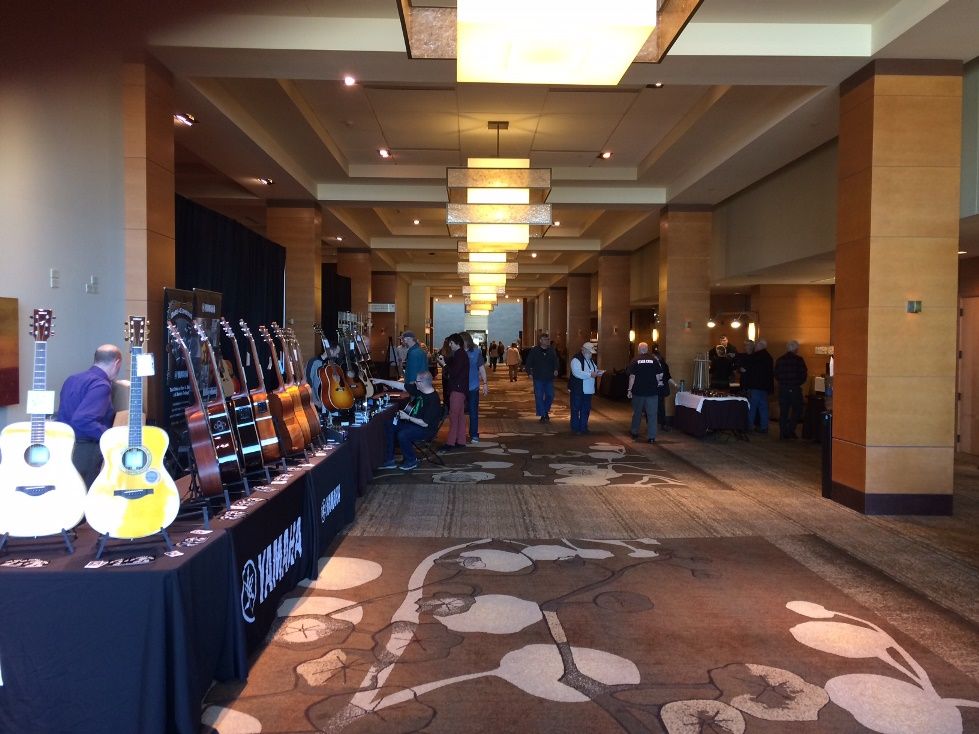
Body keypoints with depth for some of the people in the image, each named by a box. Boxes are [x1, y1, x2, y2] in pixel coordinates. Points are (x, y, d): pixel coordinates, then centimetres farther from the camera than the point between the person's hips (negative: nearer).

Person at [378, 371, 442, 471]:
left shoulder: (433, 400, -26)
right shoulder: (420, 391, -1)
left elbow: (425, 423, -25)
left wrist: (407, 417, -19)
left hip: (426, 429, -9)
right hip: (413, 421, 9)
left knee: (402, 435, -30)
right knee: (388, 426, -1)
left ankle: (411, 461, -3)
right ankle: (389, 460, 2)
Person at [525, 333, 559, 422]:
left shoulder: (552, 350, 4)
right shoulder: (534, 351, -5)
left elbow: (555, 361, 12)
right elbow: (529, 363, -2)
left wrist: (556, 369, -5)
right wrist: (529, 373, -11)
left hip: (549, 378, 3)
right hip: (538, 378, -3)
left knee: (550, 396, 6)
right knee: (539, 397, -1)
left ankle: (546, 411, 29)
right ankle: (542, 415, 8)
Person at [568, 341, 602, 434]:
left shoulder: (590, 360, 14)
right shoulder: (576, 359, -15)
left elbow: (594, 368, 25)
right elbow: (577, 373, -27)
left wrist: (598, 372, 1)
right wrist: (590, 374, -27)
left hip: (588, 390, 8)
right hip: (577, 390, -8)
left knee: (586, 409, 12)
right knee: (576, 409, 1)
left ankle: (583, 427, 21)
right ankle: (575, 428, 9)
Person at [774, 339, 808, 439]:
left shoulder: (779, 360, 2)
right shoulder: (799, 360, -9)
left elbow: (776, 375, 5)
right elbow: (804, 375, -7)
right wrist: (798, 383, 11)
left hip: (782, 389, 4)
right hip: (795, 389, -3)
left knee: (783, 411, 9)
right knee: (796, 410, 8)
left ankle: (783, 433, 9)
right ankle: (790, 431, -1)